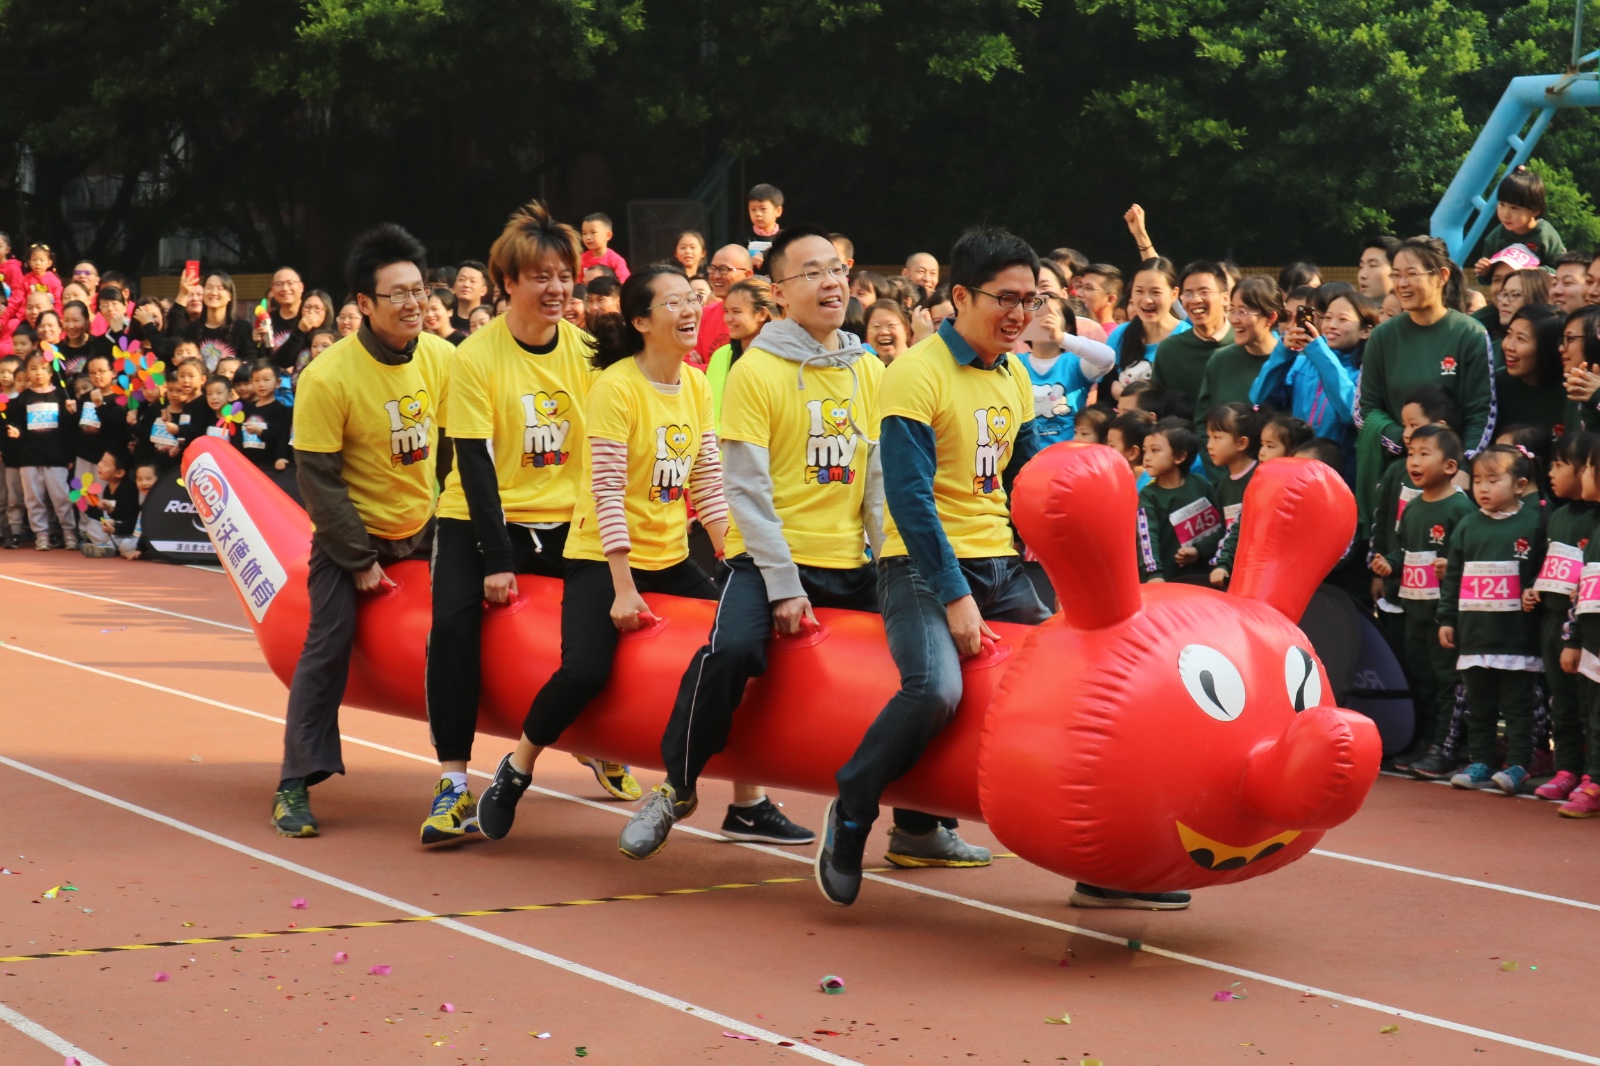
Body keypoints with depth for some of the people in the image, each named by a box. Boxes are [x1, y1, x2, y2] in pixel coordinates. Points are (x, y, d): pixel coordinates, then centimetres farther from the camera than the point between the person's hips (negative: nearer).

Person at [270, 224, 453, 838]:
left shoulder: (442, 358, -9)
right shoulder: (327, 378, -22)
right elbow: (318, 478, -17)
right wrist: (359, 561, -16)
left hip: (422, 528, 5)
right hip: (351, 533, -5)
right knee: (329, 645, -9)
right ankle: (295, 785, -4)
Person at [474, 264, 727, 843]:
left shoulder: (697, 386, 5)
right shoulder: (615, 387, -14)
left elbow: (707, 484, 8)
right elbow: (608, 493, -18)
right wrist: (623, 588, -21)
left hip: (671, 560, 7)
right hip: (603, 558, -7)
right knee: (586, 669, -26)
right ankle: (514, 773, 0)